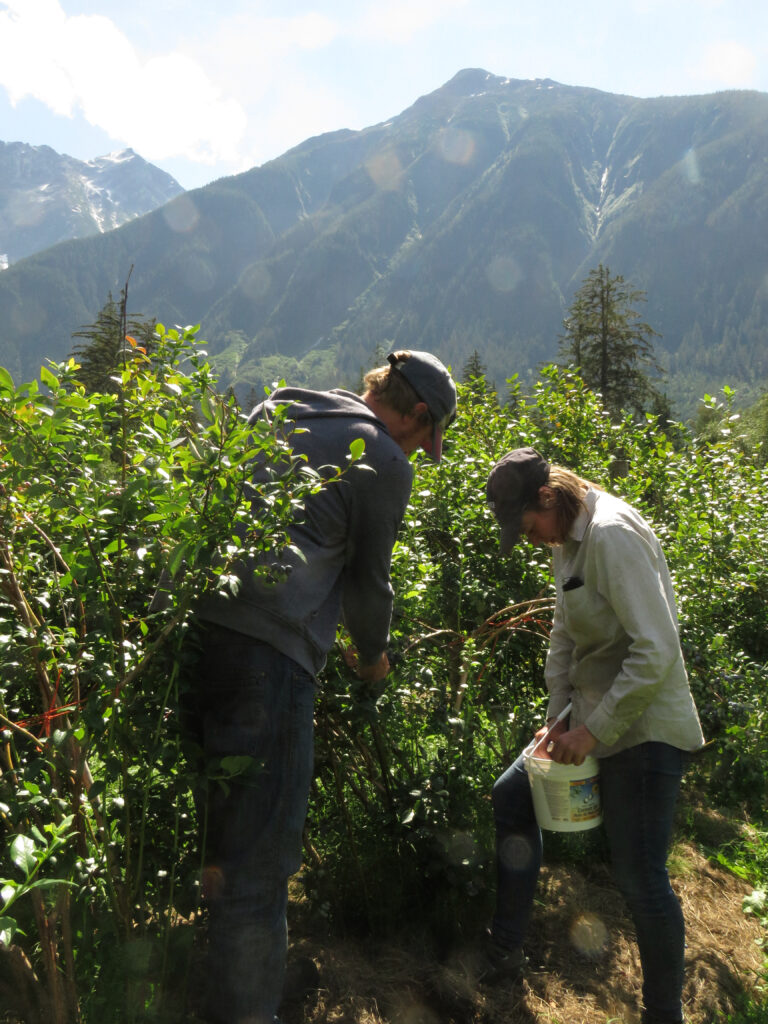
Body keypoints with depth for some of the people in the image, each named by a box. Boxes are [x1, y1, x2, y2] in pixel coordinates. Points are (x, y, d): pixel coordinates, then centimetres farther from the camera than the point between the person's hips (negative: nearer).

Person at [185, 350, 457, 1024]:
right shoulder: (385, 461, 0)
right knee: (258, 853, 3)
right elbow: (369, 581, 6)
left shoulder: (274, 411, 22)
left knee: (220, 827, 24)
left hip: (195, 621, 9)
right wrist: (373, 656, 25)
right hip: (267, 648, -8)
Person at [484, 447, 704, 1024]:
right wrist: (559, 715, 3)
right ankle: (505, 954, 28)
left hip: (642, 729, -10)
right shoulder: (567, 540, 6)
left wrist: (594, 730, -22)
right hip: (592, 716, 10)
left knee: (640, 878, -2)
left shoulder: (613, 534, -23)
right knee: (512, 795, 14)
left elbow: (657, 651, -28)